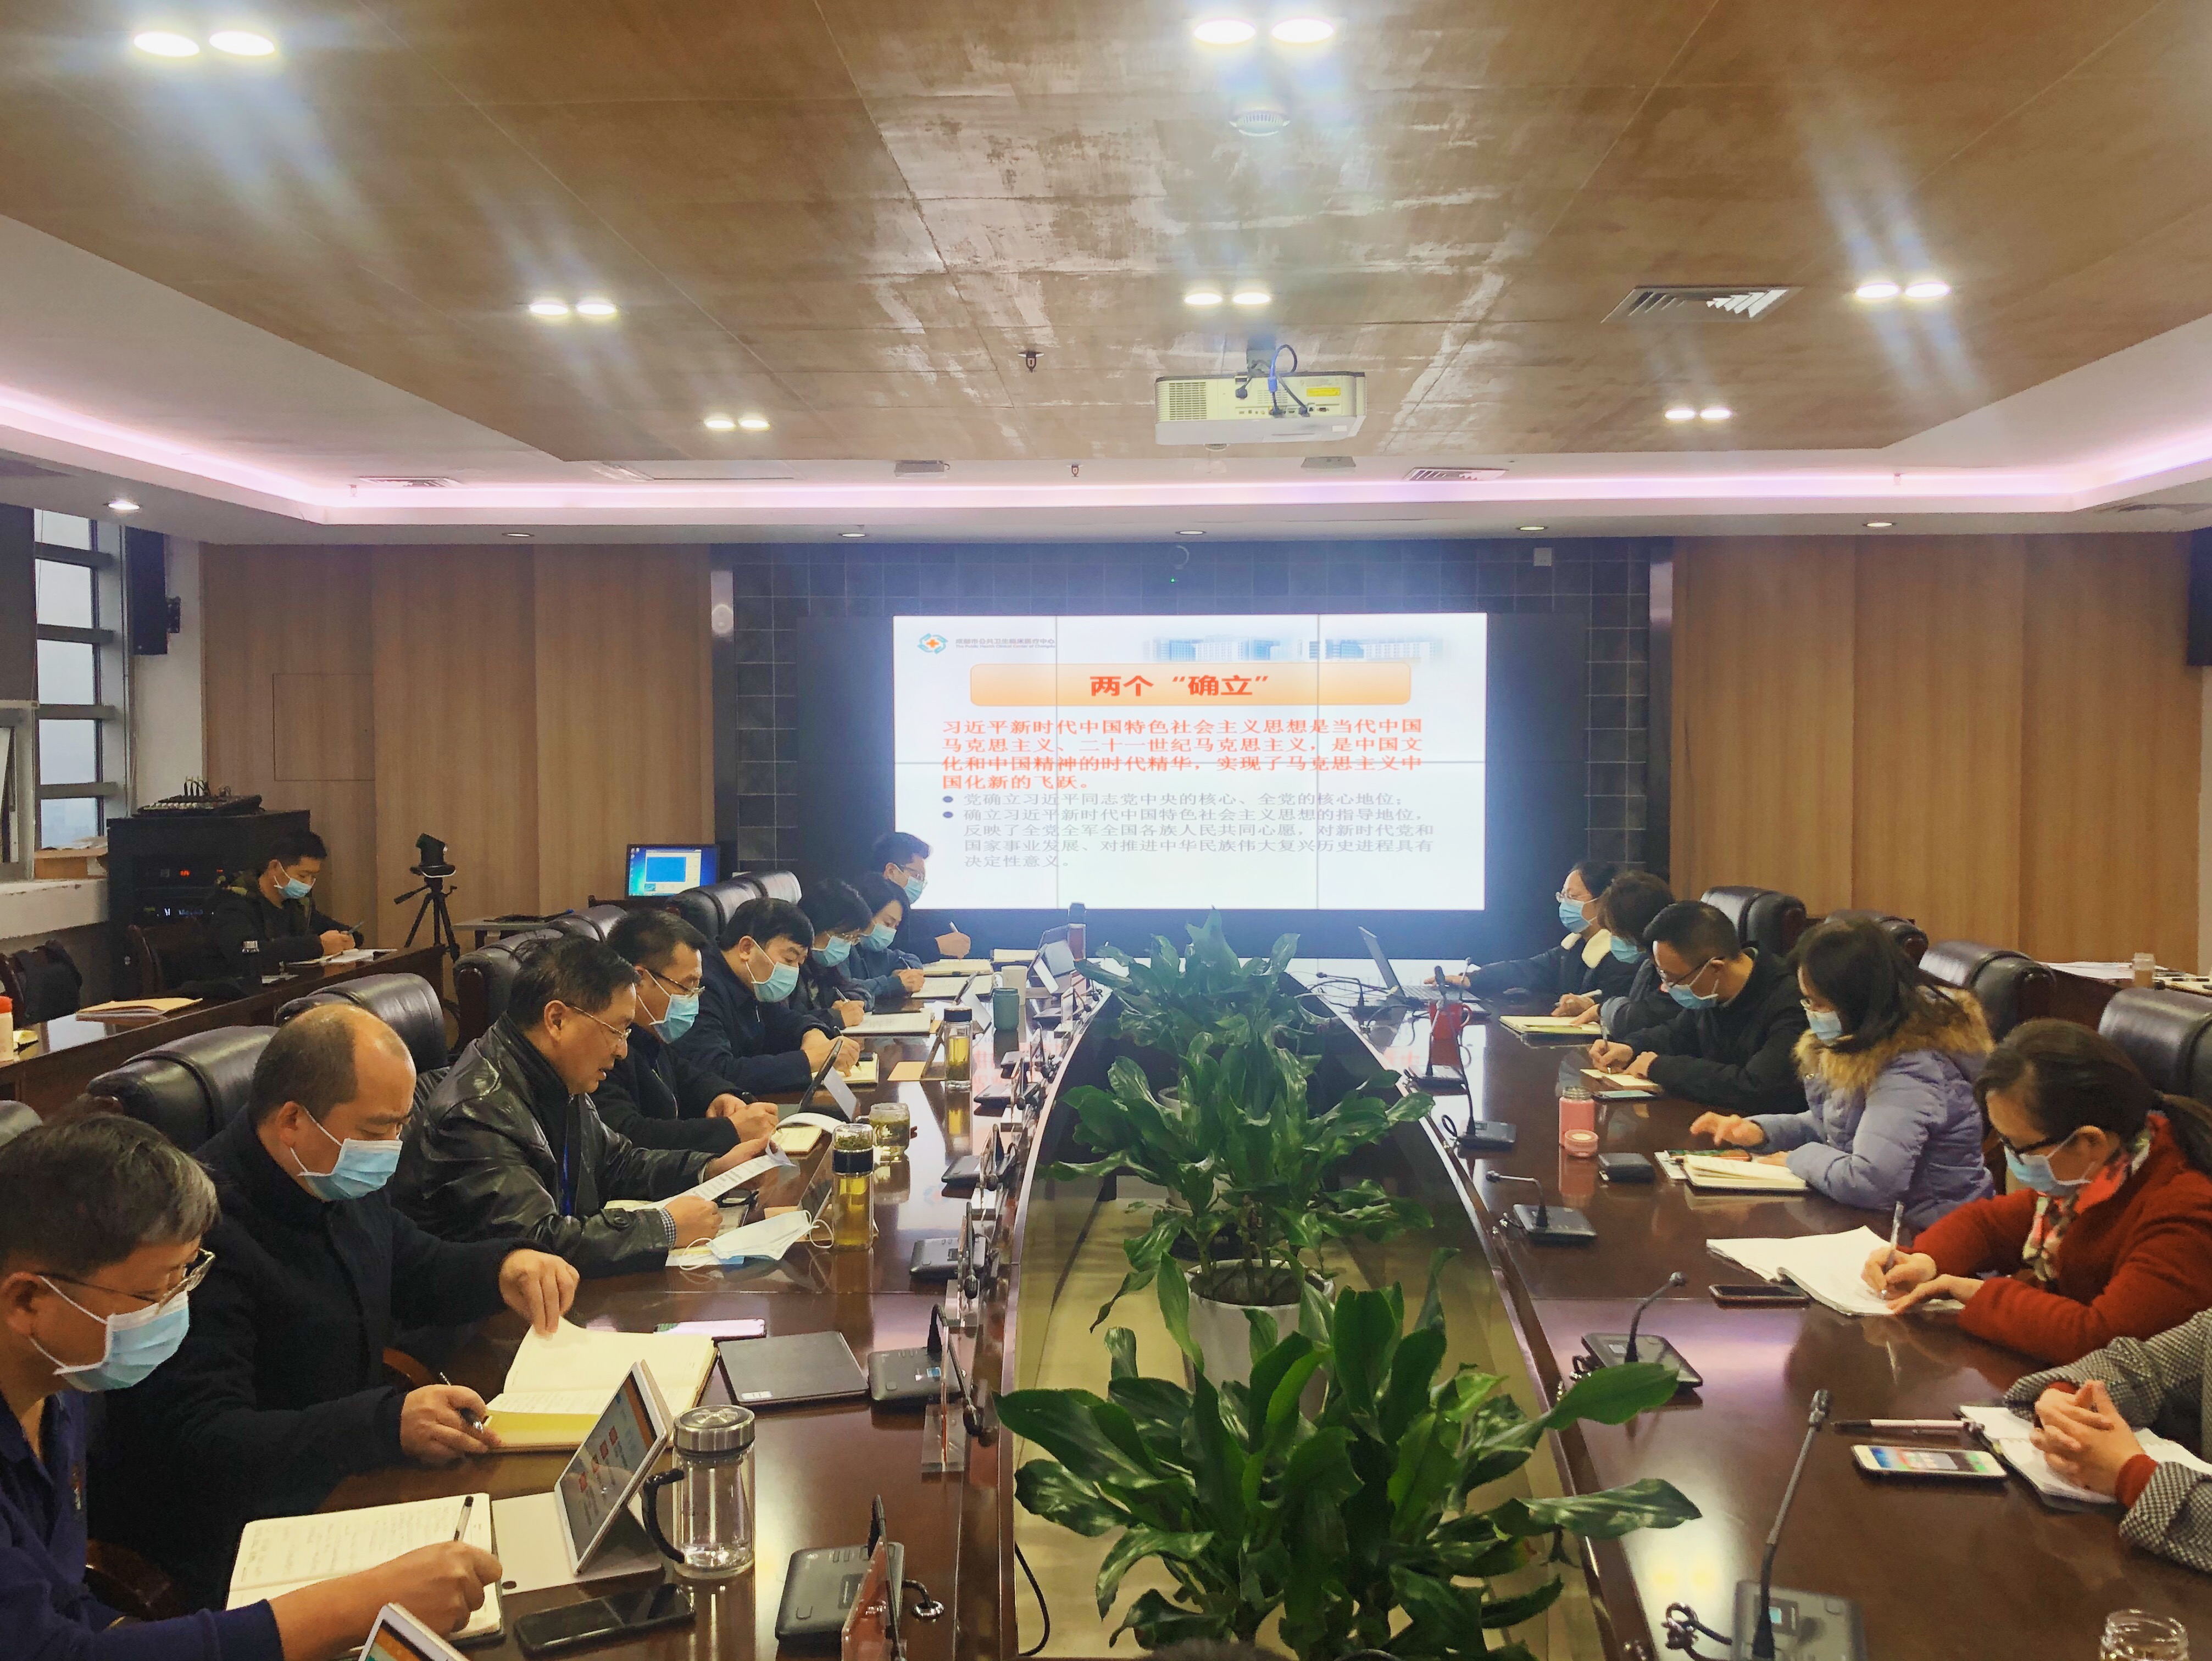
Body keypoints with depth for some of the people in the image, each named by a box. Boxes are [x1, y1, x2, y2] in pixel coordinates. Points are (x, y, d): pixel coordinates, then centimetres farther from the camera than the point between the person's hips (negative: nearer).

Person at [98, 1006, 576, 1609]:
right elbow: (202, 1440, -27)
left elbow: (417, 1273, 22)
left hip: (347, 1483, 9)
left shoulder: (346, 1185, 5)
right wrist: (387, 1424, -38)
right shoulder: (206, 1229, -23)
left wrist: (505, 1266, 0)